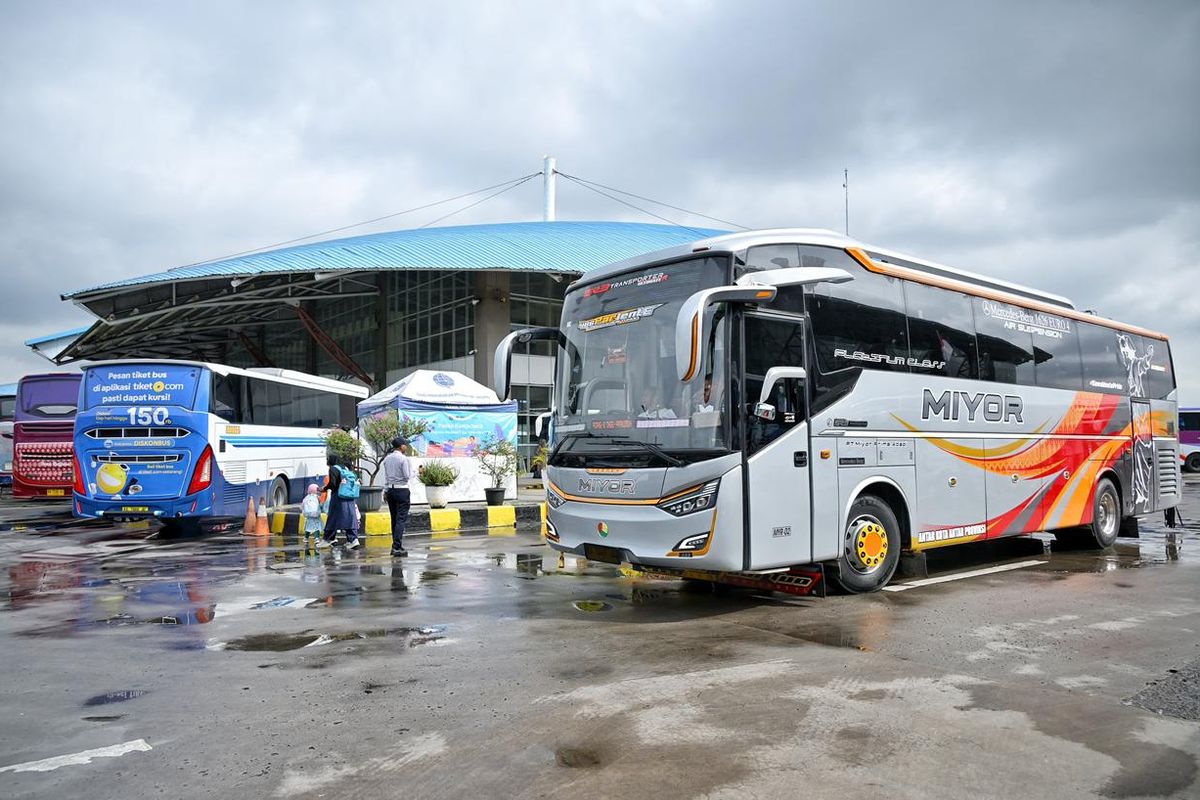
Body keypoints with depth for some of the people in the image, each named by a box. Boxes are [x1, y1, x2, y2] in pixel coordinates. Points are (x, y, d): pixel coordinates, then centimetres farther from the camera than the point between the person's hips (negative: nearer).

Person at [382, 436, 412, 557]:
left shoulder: (387, 459, 7)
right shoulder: (403, 458, -12)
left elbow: (385, 476, 11)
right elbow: (408, 476, -12)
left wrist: (386, 490, 17)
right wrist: (411, 469, 6)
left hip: (390, 490, 7)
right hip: (402, 490, -7)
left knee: (394, 519, 13)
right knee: (401, 519, -6)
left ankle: (395, 545, 17)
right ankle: (397, 547, -11)